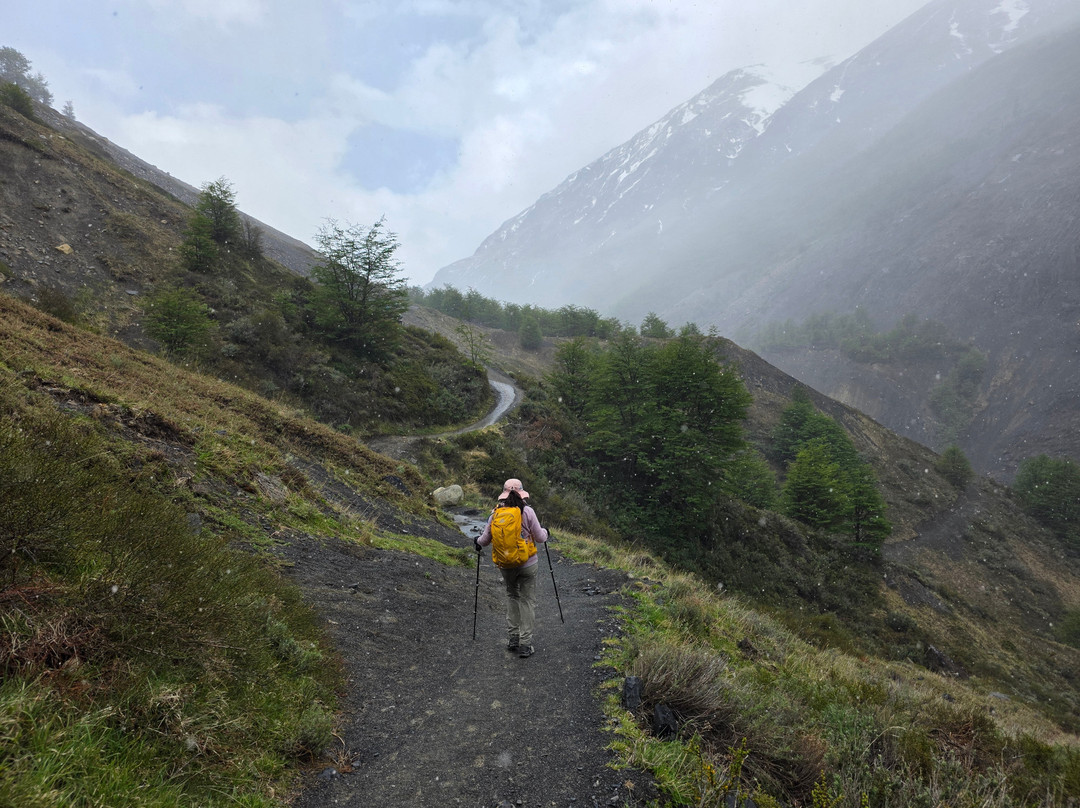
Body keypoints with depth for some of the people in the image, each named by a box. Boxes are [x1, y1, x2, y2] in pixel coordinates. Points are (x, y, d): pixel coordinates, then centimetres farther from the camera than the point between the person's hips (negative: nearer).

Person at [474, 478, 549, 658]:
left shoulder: (495, 513, -3)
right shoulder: (527, 511, -12)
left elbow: (485, 539, 5)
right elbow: (540, 538, -5)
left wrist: (478, 544, 27)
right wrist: (545, 532, 17)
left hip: (505, 565, 3)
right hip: (527, 563, -3)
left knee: (512, 596, 23)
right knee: (527, 600, 7)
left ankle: (512, 638, 20)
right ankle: (525, 644, 6)